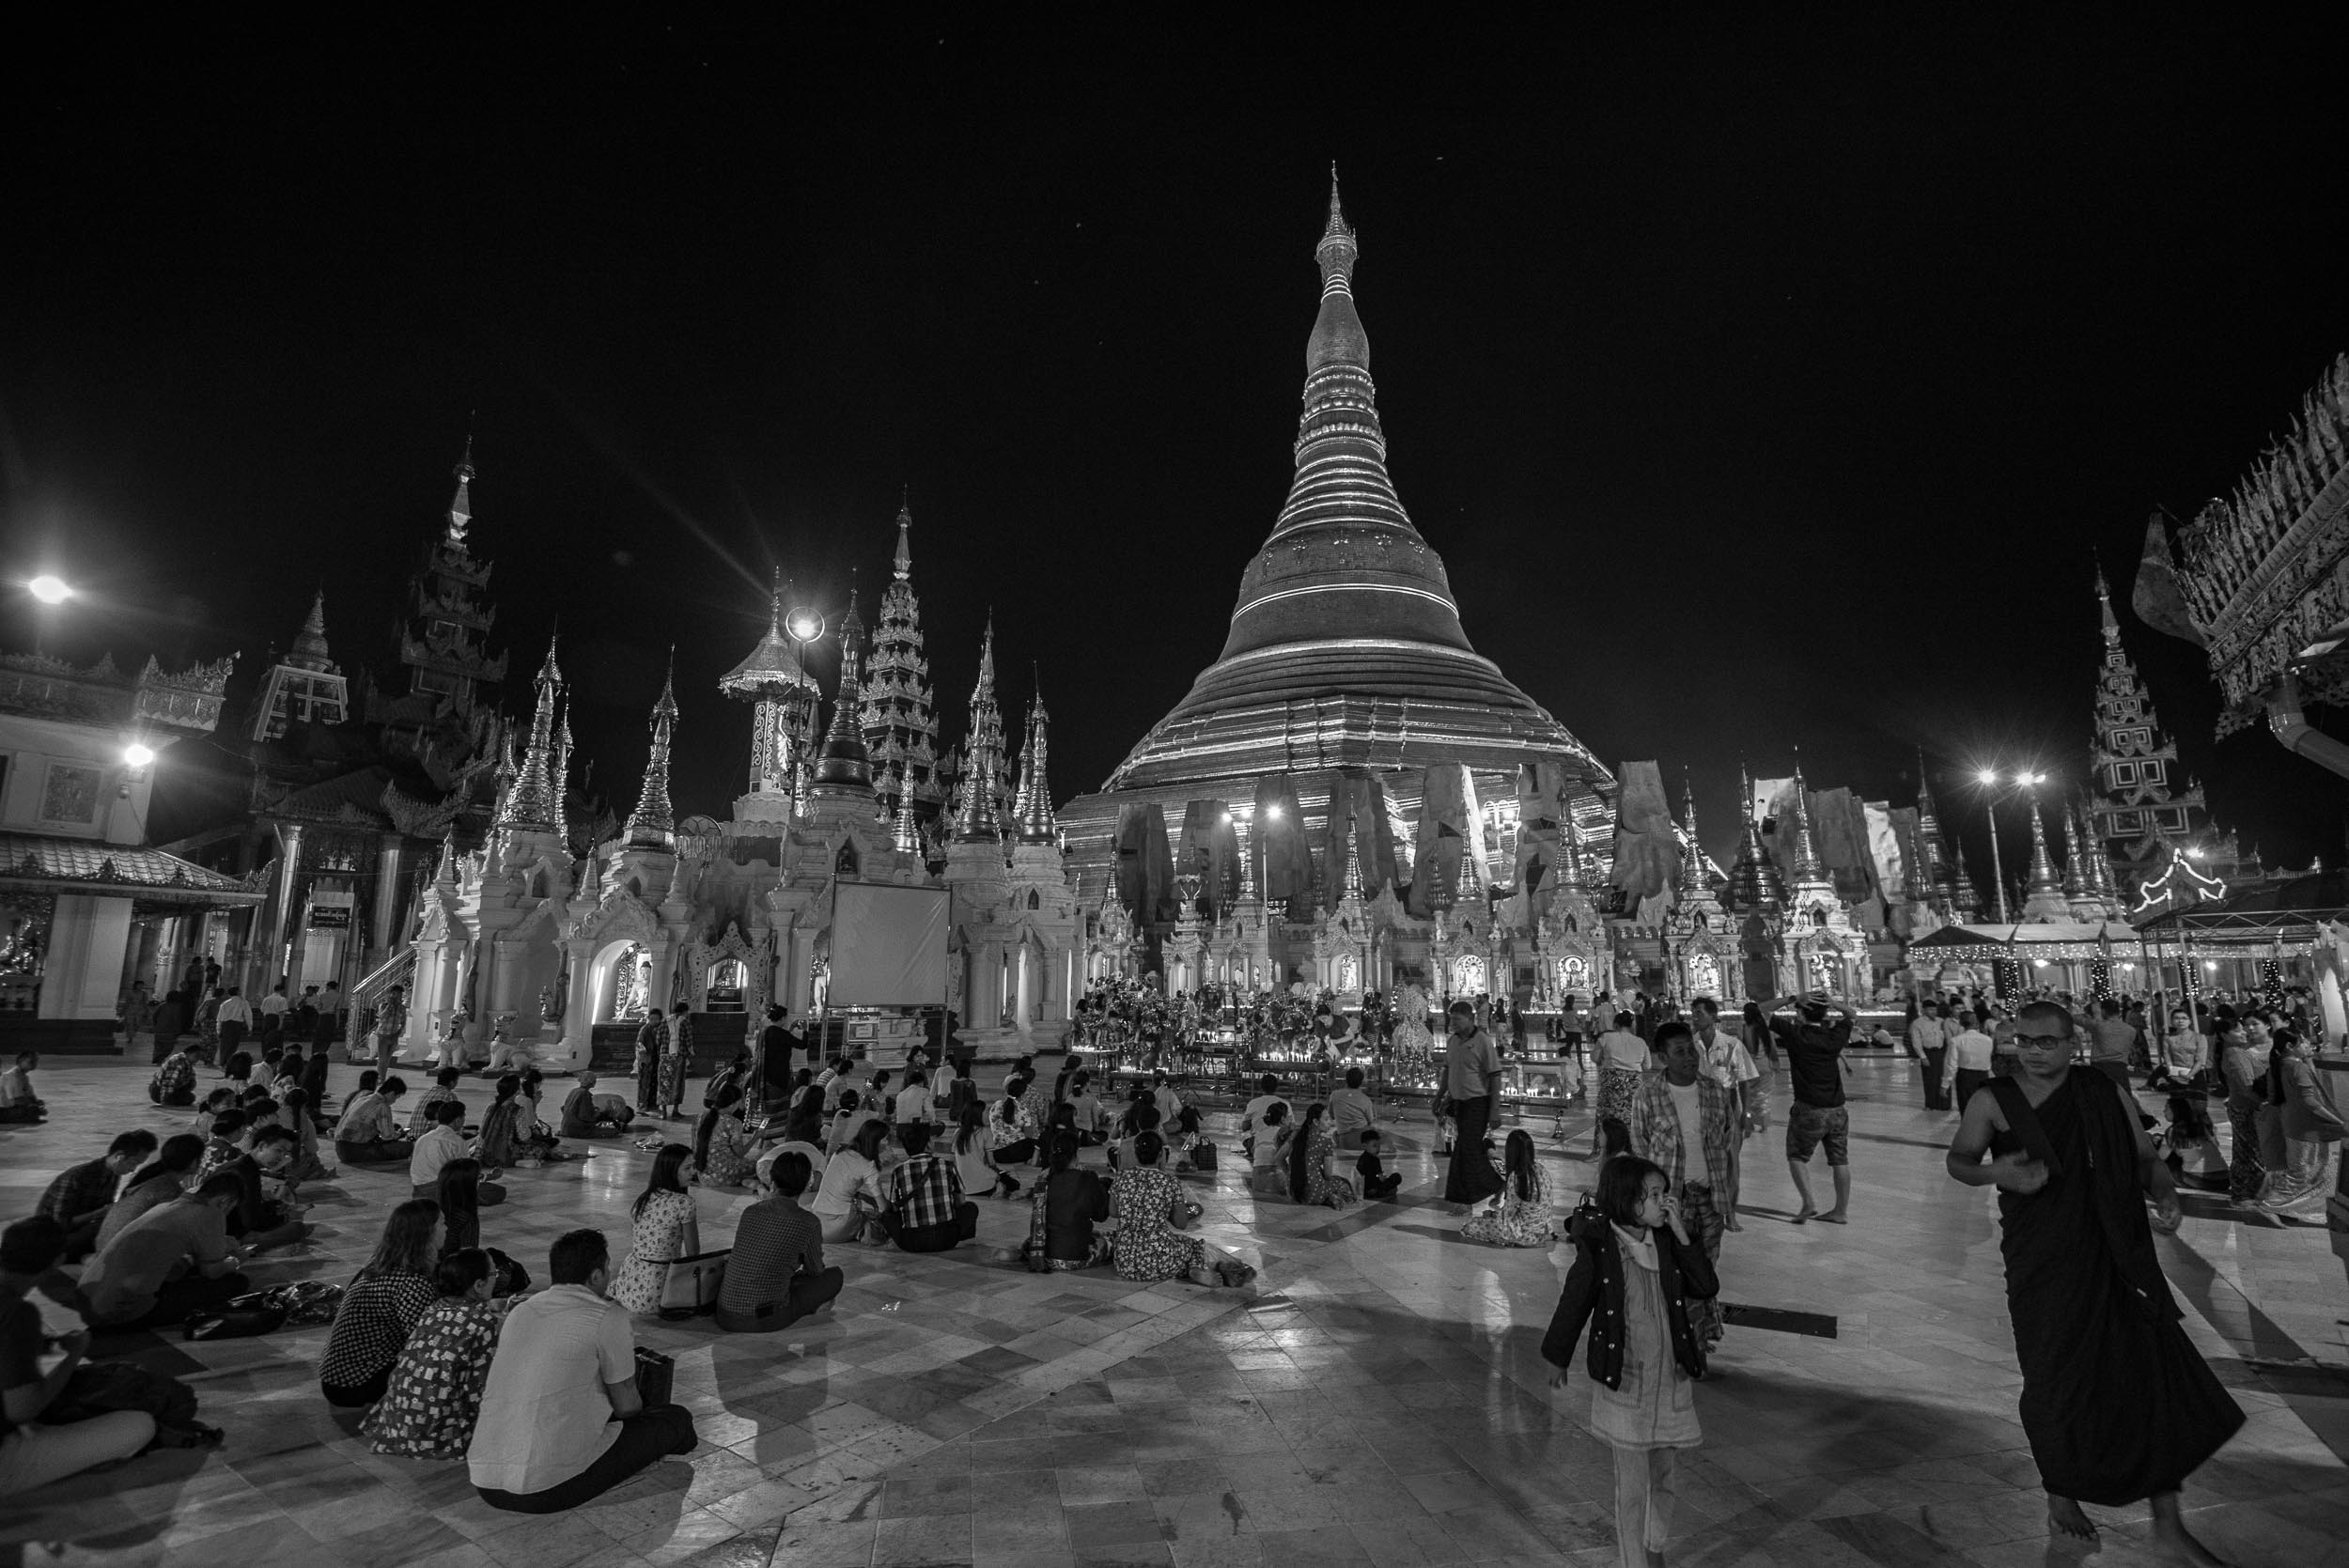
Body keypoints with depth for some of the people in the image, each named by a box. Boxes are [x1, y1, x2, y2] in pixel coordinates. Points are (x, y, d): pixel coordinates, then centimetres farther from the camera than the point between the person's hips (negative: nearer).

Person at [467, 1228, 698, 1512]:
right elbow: (626, 1406, 2)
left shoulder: (520, 1310, 13)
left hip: (483, 1483, 7)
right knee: (676, 1417, 5)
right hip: (550, 1490, -7)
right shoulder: (608, 1317, -8)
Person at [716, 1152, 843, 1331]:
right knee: (835, 1275, 9)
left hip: (725, 1318, 5)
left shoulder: (749, 1212, 3)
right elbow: (815, 1271, 9)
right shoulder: (807, 1222, -10)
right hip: (766, 1320, -4)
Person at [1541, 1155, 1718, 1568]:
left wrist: (1681, 1234, -16)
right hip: (1623, 1381, -5)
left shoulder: (1666, 1242, -3)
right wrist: (1557, 1359, 5)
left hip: (1671, 1377, 5)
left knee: (1662, 1475, 21)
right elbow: (1574, 1303, -6)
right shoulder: (1598, 1247, -17)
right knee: (1632, 1484, 5)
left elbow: (1706, 1288, -9)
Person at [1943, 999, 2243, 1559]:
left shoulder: (2107, 1097, 2)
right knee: (2056, 1382, 6)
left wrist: (2163, 1192, -11)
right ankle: (2061, 1496, 31)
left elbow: (2145, 1158, 9)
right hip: (2042, 1266, -2)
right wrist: (1997, 1172, -19)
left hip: (2116, 1259, 2)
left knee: (2155, 1372, 0)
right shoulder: (1993, 1102, -4)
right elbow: (1958, 1160, 2)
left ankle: (2168, 1528, 17)